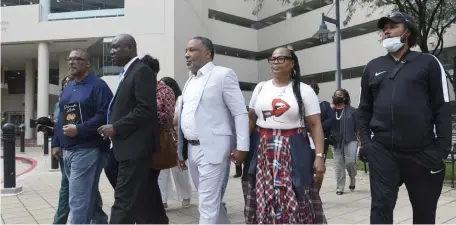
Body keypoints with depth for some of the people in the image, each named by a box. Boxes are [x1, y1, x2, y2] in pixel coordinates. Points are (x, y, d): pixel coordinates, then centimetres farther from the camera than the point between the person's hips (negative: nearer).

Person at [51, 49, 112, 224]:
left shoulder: (97, 85, -9)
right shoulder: (68, 88, 16)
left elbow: (105, 115, -19)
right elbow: (61, 118, 21)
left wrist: (79, 129, -21)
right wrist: (56, 143, 16)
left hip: (87, 150, -8)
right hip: (67, 150, 8)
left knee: (78, 200, -7)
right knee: (89, 195, 19)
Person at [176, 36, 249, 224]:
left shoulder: (223, 75, -5)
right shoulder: (190, 80, 16)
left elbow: (240, 113, -8)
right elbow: (185, 115, 15)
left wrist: (241, 147, -14)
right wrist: (180, 150, 14)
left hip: (212, 149, -7)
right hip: (191, 149, 7)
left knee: (208, 203, -4)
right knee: (209, 199, 18)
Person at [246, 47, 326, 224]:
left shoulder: (304, 90, 0)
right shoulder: (261, 88, 10)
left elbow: (315, 125, -3)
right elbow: (250, 119, 11)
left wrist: (319, 156, -11)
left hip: (292, 151, -3)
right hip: (262, 151, 3)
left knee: (294, 201, -1)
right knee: (264, 199, 6)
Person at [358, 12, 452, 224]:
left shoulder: (428, 63, 4)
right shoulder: (373, 67, 11)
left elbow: (442, 107, 0)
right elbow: (365, 108, 13)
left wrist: (442, 147, -7)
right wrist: (365, 139, 3)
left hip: (422, 151, -1)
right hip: (382, 150, 1)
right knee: (381, 205, -3)